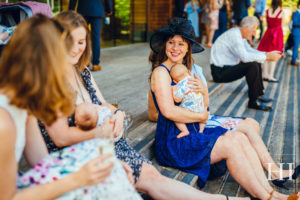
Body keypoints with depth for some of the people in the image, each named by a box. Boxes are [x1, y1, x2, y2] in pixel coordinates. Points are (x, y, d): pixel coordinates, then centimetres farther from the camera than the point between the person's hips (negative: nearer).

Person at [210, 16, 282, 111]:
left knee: (256, 63, 16)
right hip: (220, 72, -11)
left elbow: (250, 50, 15)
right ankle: (253, 102, -15)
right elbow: (245, 57, -32)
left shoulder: (239, 34, 9)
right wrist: (267, 56, -24)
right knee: (252, 66, -23)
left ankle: (258, 94, 23)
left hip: (228, 67, 11)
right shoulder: (234, 35, -22)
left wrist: (268, 54, 1)